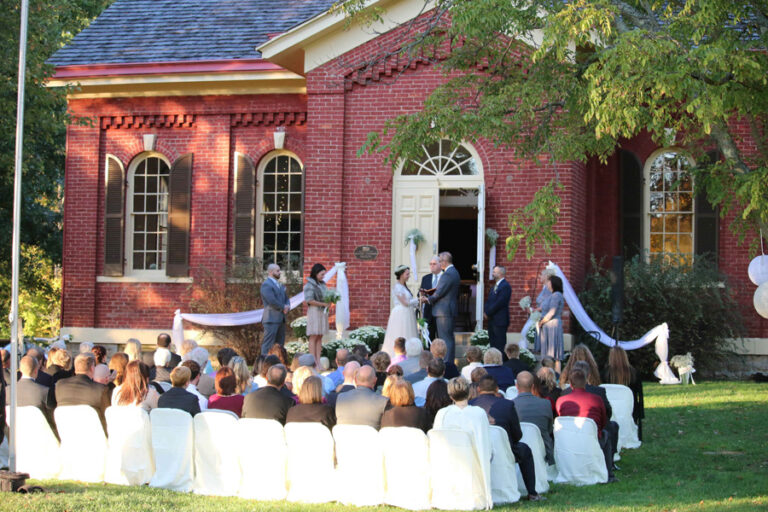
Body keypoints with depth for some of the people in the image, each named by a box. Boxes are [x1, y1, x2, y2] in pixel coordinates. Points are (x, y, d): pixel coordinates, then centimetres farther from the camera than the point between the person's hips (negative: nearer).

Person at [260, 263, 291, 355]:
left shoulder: (280, 285, 22)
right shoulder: (266, 285, -9)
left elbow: (286, 298, 22)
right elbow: (272, 301, -19)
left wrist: (287, 306, -1)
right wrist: (283, 307, -8)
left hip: (280, 319, 9)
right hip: (271, 319, -9)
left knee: (279, 344, 8)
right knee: (268, 344, -10)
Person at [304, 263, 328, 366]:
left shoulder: (322, 284, 14)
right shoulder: (310, 285, -8)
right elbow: (309, 300, -15)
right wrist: (323, 304, -16)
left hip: (323, 312, 7)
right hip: (314, 311, -7)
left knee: (320, 337, 5)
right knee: (314, 337, -7)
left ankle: (318, 361, 4)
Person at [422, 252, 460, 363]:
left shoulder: (447, 274, -17)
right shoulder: (454, 272, 14)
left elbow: (439, 292, -18)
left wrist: (428, 299, 1)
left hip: (444, 311, -10)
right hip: (451, 309, 10)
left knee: (446, 338, -8)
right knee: (449, 337, 14)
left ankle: (447, 362, -9)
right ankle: (450, 362, 19)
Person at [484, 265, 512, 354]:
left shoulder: (505, 286, -13)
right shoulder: (495, 286, 18)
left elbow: (499, 303, -19)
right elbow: (489, 301, 17)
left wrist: (488, 313, -14)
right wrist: (486, 312, 0)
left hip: (500, 320, -9)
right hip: (492, 320, 9)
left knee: (500, 345, -7)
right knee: (492, 344, 11)